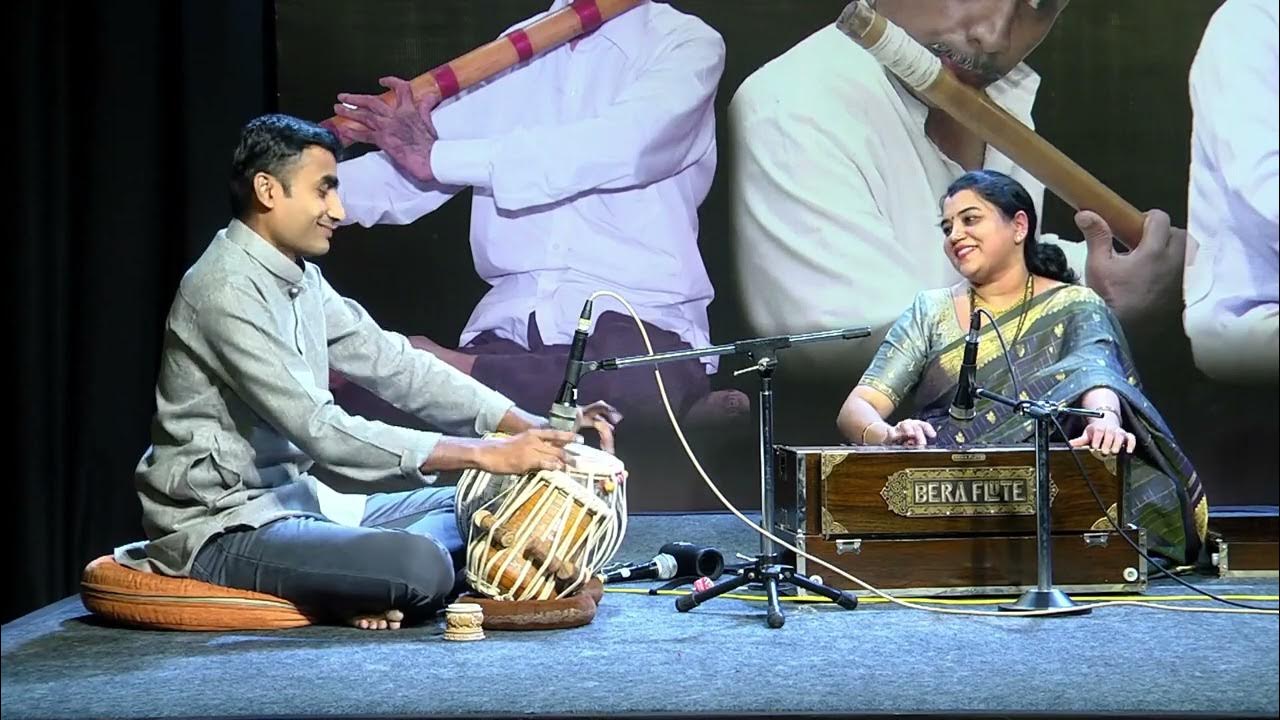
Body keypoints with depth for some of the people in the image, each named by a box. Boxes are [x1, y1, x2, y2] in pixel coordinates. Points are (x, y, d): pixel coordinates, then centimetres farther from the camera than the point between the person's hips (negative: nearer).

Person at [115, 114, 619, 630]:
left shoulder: (301, 278, 9)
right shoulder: (227, 292, -20)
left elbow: (393, 364, 9)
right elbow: (320, 431, -26)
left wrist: (533, 429, -2)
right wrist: (483, 453, -27)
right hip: (222, 529, -10)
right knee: (422, 565, -30)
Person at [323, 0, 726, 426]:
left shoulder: (688, 45, 1)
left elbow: (620, 147, -19)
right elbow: (403, 175, 11)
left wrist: (438, 157, -19)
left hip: (640, 321, -2)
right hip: (509, 323, 3)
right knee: (364, 398, -23)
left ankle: (452, 370, -20)